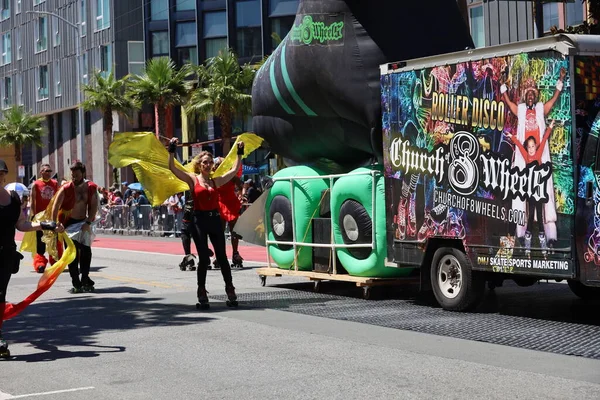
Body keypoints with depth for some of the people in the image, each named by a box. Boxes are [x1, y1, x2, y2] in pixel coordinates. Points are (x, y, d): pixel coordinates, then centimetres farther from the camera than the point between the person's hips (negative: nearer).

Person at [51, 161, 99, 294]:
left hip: (84, 223, 4)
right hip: (69, 223, -4)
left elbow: (94, 206, 2)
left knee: (86, 251, 2)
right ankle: (76, 284, -6)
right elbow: (55, 207, -13)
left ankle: (85, 280, 12)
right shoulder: (65, 189, -14)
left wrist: (88, 222, -8)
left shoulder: (91, 187, -2)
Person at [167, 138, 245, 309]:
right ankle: (202, 294, 9)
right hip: (200, 220, -3)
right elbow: (172, 168, -8)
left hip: (215, 219, 3)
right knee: (203, 259, 1)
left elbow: (234, 170, 17)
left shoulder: (216, 181, 11)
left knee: (222, 257, 6)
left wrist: (239, 153, 17)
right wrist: (172, 151, -14)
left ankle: (230, 291, 12)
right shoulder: (193, 179, 1)